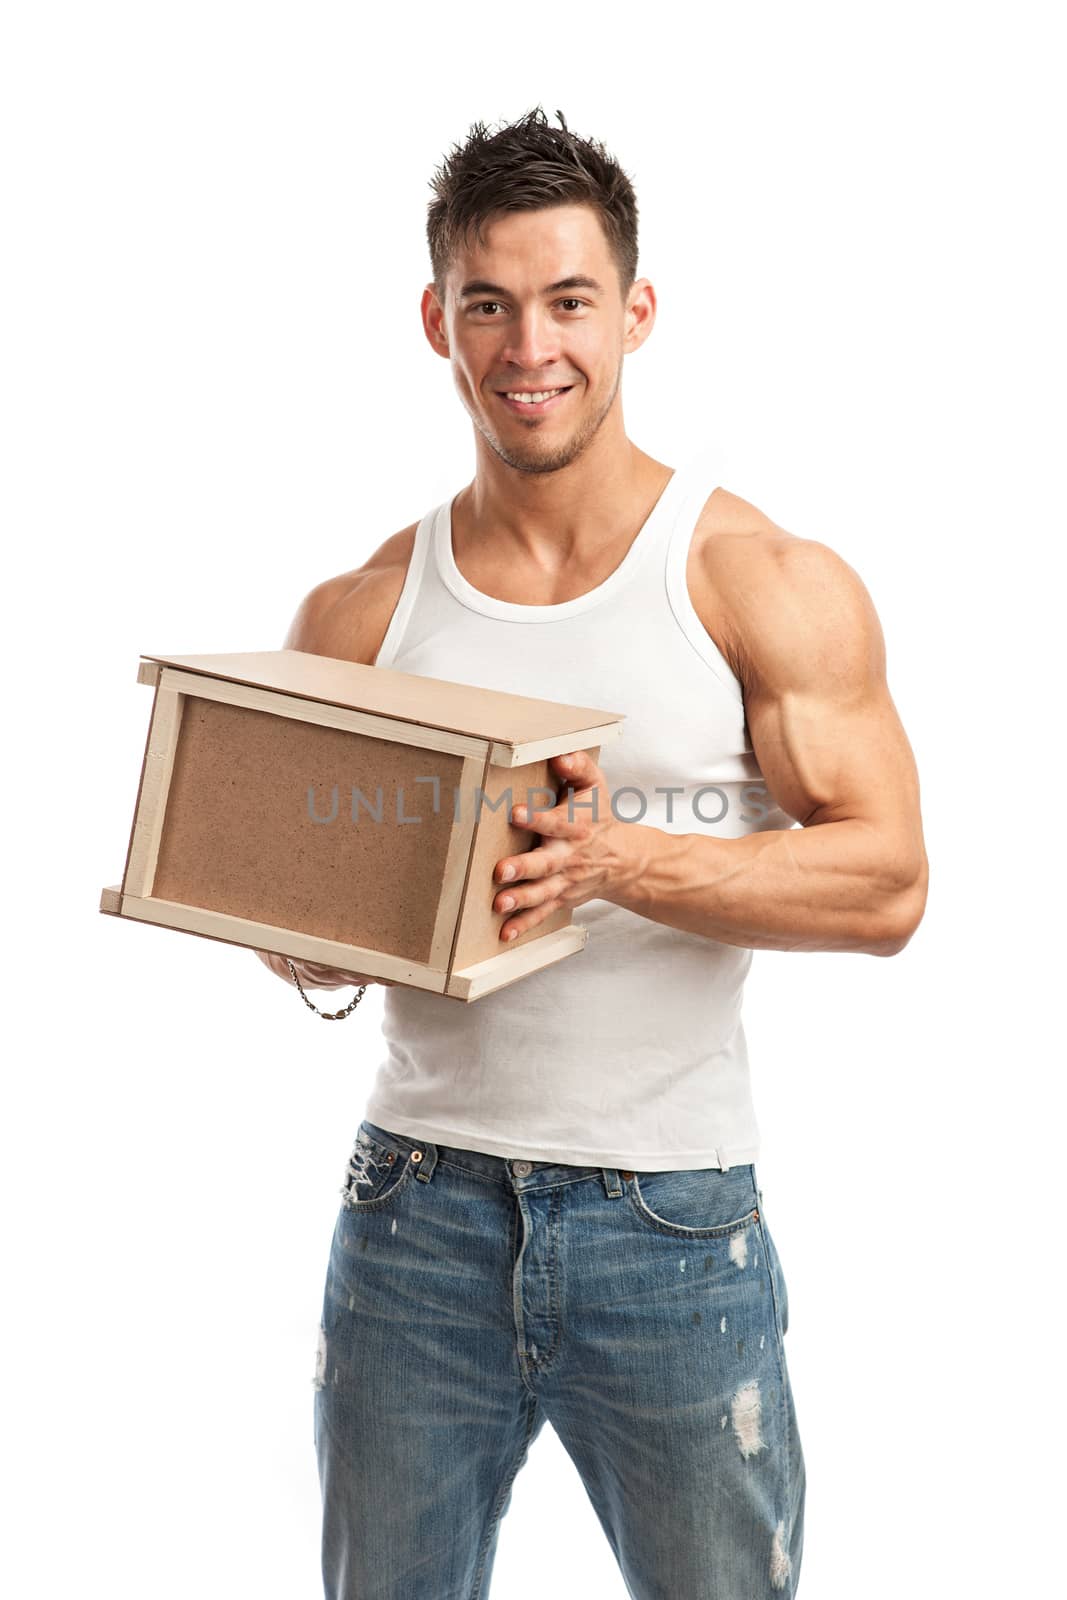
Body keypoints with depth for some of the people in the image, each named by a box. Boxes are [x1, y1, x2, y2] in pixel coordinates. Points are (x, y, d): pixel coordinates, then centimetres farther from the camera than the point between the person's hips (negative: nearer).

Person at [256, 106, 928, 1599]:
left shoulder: (765, 582, -4)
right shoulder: (361, 615, 5)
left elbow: (885, 882, -11)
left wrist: (616, 860, -23)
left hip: (671, 1224, -2)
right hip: (418, 1207, 3)